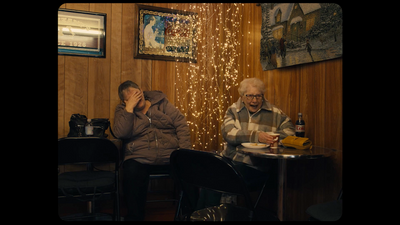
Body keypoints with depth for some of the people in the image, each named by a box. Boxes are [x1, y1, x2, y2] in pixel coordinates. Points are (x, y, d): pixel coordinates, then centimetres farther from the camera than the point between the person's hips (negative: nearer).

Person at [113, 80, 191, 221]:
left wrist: (185, 150, -6)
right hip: (140, 158, -1)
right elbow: (120, 134, -6)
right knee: (132, 175, -33)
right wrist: (130, 108, -10)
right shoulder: (122, 111, 13)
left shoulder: (162, 103, 13)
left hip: (170, 156, 1)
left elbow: (181, 124, 7)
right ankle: (135, 217, -9)